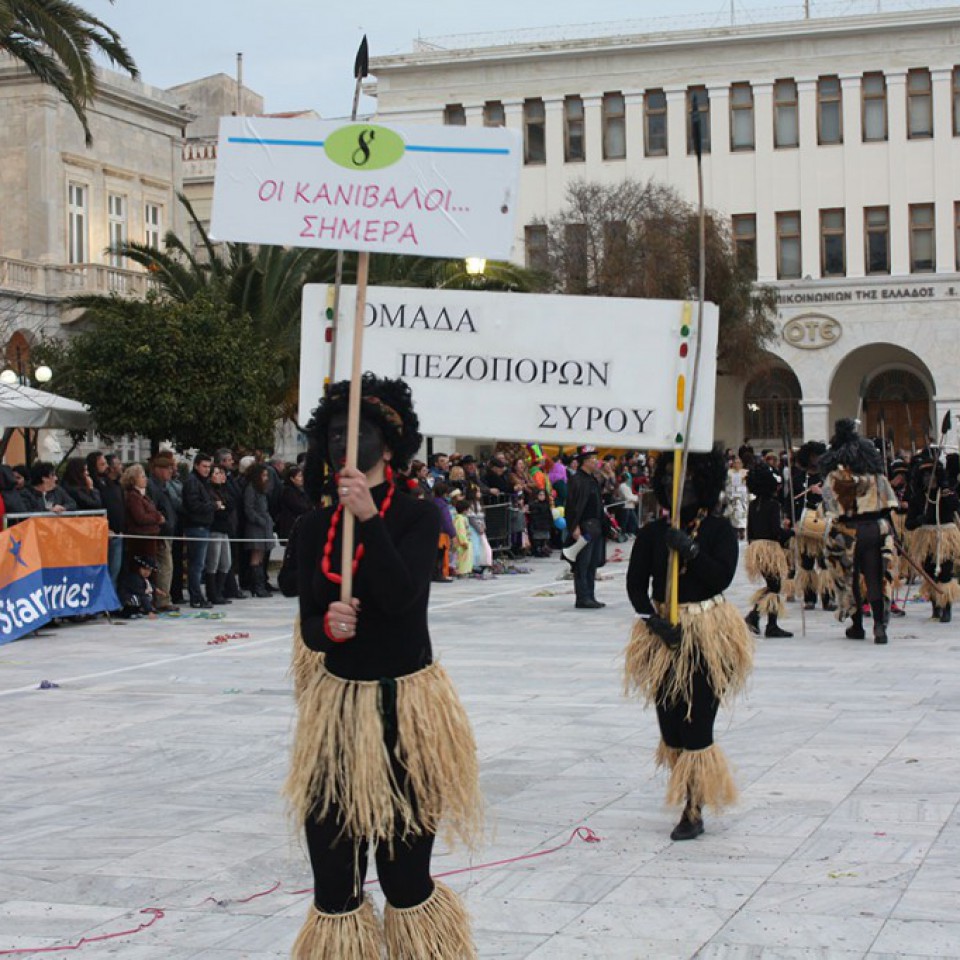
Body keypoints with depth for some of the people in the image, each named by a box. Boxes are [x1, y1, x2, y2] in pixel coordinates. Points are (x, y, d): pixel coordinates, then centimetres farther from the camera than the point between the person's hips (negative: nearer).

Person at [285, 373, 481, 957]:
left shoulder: (418, 517, -5)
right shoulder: (315, 527, 5)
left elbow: (402, 595, -21)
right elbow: (310, 624, 2)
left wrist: (370, 519, -26)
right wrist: (327, 626, -21)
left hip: (405, 706, -3)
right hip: (336, 703, 3)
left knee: (405, 871, 2)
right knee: (333, 867, 4)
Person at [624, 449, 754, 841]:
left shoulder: (719, 529, -2)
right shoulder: (652, 533, 4)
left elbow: (723, 577, -14)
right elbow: (635, 584, 0)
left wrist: (690, 549, -25)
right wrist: (655, 621, -14)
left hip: (708, 635, -3)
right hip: (664, 632, 3)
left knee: (696, 720, -6)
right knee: (670, 719, 5)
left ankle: (694, 810, 0)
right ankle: (687, 794, 23)